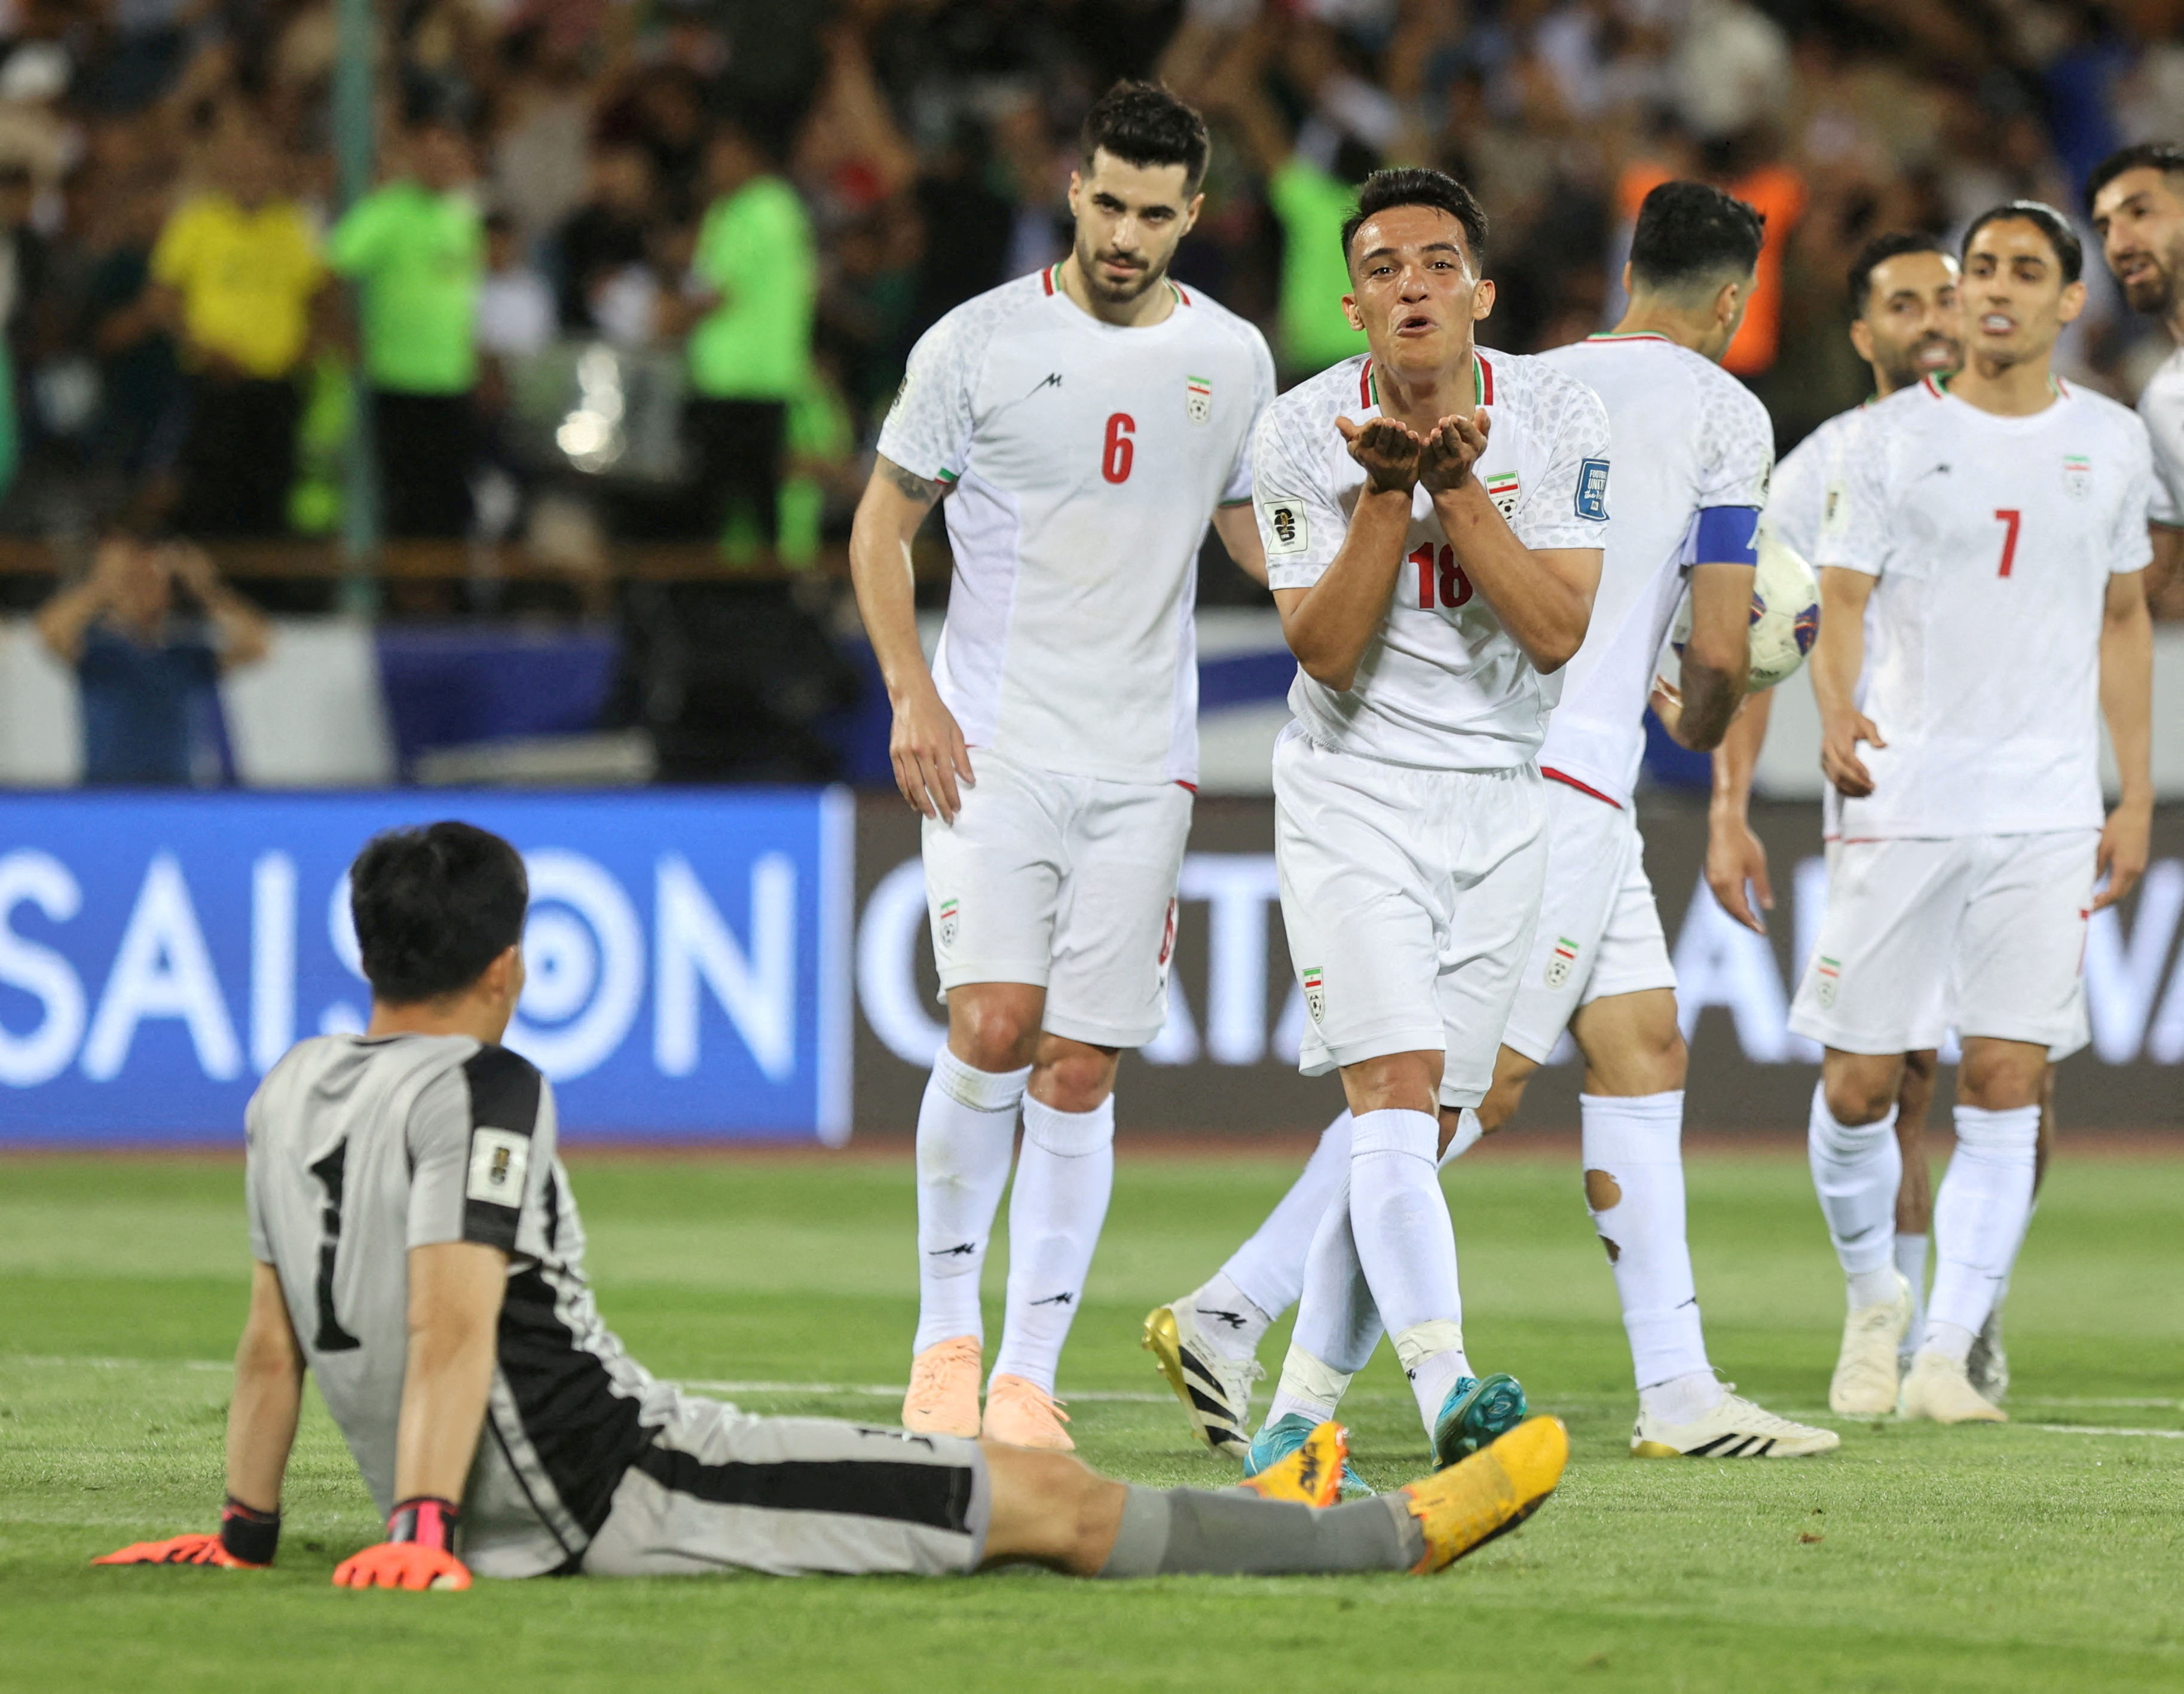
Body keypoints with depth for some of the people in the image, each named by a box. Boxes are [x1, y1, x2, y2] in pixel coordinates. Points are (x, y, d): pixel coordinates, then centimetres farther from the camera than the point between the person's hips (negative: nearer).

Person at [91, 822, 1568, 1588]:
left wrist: (248, 1531, 21)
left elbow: (273, 1342, 14)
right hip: (612, 1494, -10)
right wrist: (428, 1530, -28)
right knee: (1043, 1500, -1)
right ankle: (1399, 1536, 8)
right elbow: (450, 1327, -23)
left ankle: (1252, 1533, 40)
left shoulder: (296, 1096, 10)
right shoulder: (479, 1092, -14)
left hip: (504, 1531, 10)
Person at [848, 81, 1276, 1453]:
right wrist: (913, 692, -7)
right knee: (993, 1028, -16)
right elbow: (885, 523, 6)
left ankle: (1028, 1377, 5)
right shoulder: (980, 344, -2)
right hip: (994, 742, -2)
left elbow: (1257, 530, 21)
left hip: (1143, 765, 2)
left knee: (1080, 1071, 0)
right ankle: (948, 1331, 1)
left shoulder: (1232, 359, 7)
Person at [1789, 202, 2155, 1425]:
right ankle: (1874, 1294, 25)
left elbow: (2124, 623, 17)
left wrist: (2138, 797, 11)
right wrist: (1839, 716, -20)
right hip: (1903, 798, -1)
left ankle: (1946, 1356, -5)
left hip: (2047, 808, 1)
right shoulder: (1902, 434, 4)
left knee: (2007, 1084, -8)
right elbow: (1843, 600, 1)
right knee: (1860, 1082, -1)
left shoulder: (2112, 443, 9)